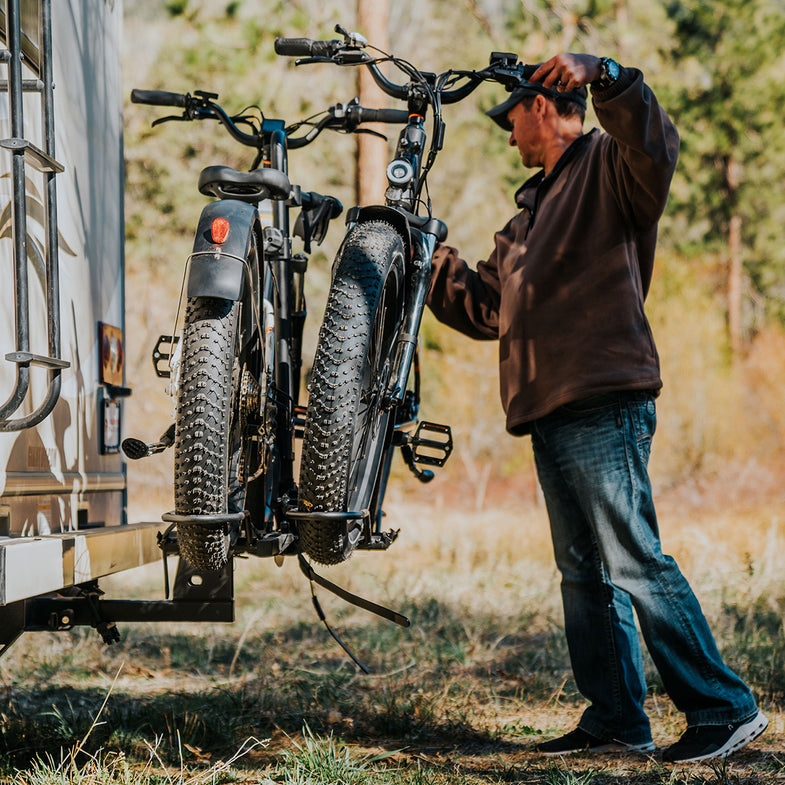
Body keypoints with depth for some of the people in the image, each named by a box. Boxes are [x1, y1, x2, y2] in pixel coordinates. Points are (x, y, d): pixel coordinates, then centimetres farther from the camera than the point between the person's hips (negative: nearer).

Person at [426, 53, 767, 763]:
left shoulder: (608, 167, 0)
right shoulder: (535, 209, 27)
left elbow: (657, 146, -25)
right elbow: (486, 306, 32)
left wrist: (600, 73, -33)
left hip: (604, 407, -10)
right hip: (552, 414, 10)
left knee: (636, 564, -13)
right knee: (586, 574, 10)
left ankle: (726, 708, -8)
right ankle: (617, 719, 15)